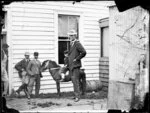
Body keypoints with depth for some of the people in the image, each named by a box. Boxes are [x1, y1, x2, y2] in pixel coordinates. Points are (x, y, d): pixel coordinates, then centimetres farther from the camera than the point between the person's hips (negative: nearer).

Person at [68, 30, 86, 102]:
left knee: (75, 81, -11)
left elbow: (84, 52, -19)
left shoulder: (77, 43, -9)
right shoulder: (71, 44, 18)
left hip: (76, 65, -9)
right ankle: (76, 95, 16)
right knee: (73, 81, 9)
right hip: (71, 66, 9)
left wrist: (77, 59, -14)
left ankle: (77, 96, -8)